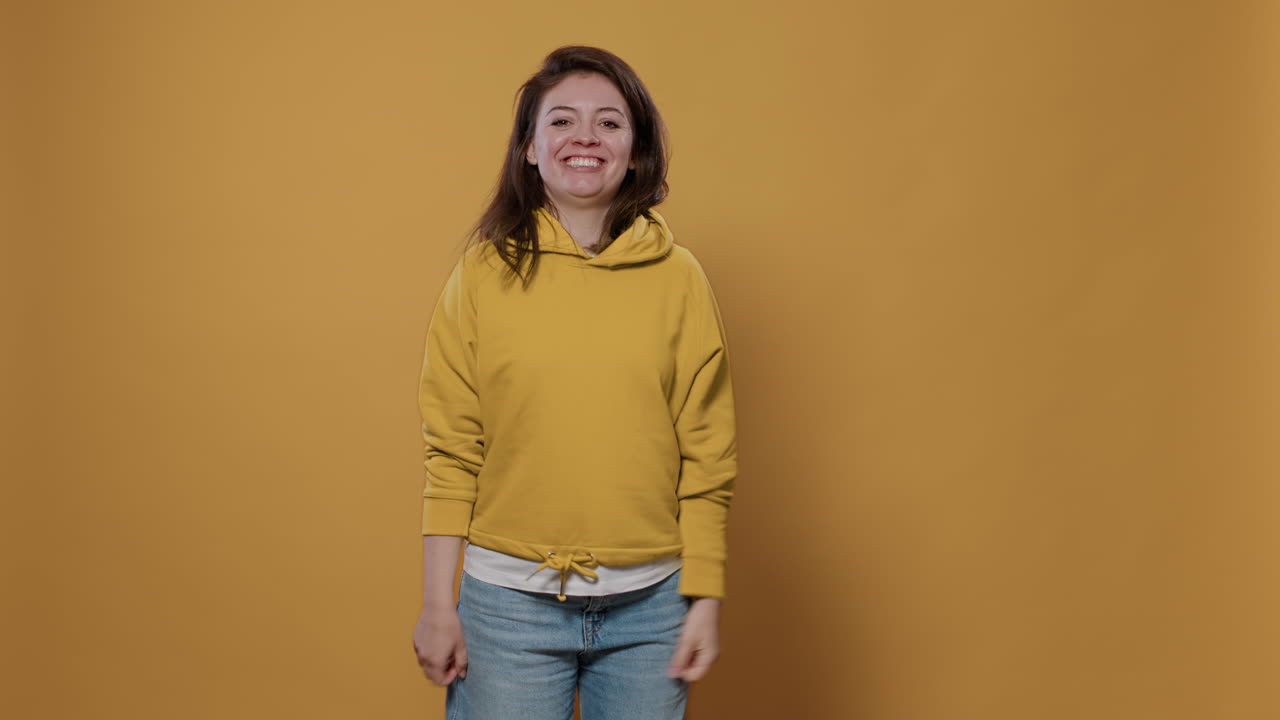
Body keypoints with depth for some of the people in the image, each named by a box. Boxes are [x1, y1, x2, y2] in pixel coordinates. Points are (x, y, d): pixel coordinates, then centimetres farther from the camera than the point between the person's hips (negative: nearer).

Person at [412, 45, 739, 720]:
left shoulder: (679, 278, 1)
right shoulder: (484, 272, -1)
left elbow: (707, 455, 1)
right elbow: (451, 450, -1)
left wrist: (705, 597, 0)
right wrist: (437, 603, -3)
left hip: (647, 604, 1)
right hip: (509, 600, -1)